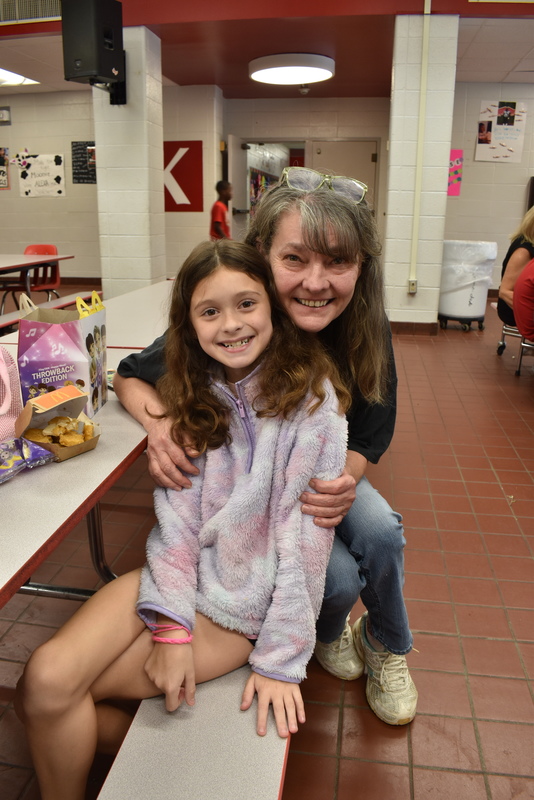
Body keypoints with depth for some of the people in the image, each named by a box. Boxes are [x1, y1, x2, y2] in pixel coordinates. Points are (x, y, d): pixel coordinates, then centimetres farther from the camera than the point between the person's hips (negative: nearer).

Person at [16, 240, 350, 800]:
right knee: (45, 677, -16)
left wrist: (281, 660, -15)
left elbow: (304, 534, -15)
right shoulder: (188, 394, 2)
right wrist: (172, 627, -13)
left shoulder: (311, 397, -13)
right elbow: (176, 515, -4)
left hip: (248, 602, -4)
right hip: (178, 574, 4)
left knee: (52, 696, -10)